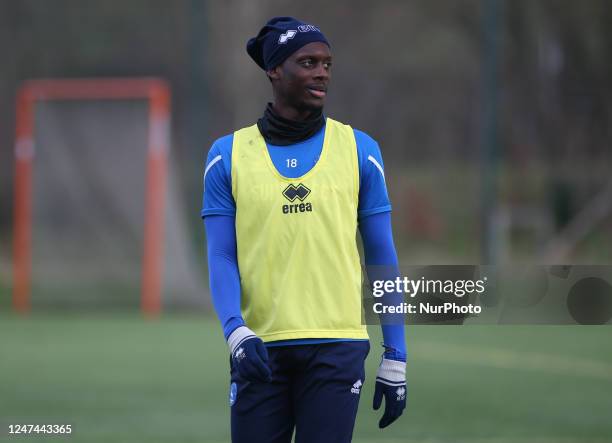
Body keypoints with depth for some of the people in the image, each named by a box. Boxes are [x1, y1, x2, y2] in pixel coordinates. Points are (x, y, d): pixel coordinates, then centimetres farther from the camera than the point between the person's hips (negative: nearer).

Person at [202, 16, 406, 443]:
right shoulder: (229, 155, 6)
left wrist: (395, 359, 3)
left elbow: (383, 260, 8)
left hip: (335, 348, 0)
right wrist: (235, 330, -16)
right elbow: (221, 259, 2)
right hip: (259, 349, 1)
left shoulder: (358, 149, 6)